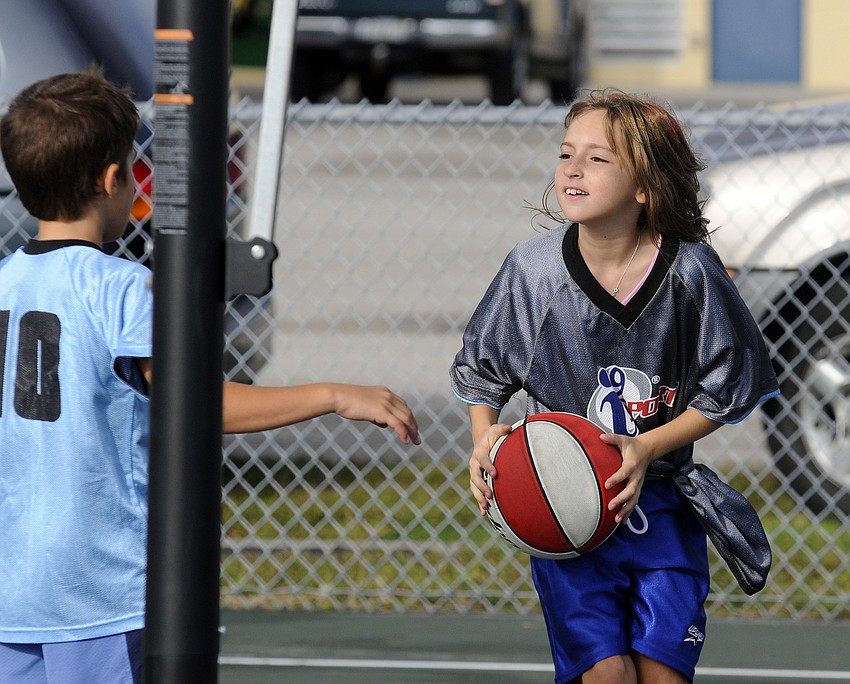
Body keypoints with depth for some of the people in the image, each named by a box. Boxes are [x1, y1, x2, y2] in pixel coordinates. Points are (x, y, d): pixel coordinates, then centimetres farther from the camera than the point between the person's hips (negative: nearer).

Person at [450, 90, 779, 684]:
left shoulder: (690, 272, -12)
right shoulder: (532, 267, -9)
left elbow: (725, 394, -2)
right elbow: (481, 369, 8)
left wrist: (646, 448, -14)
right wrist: (485, 436, -10)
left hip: (659, 496, 0)